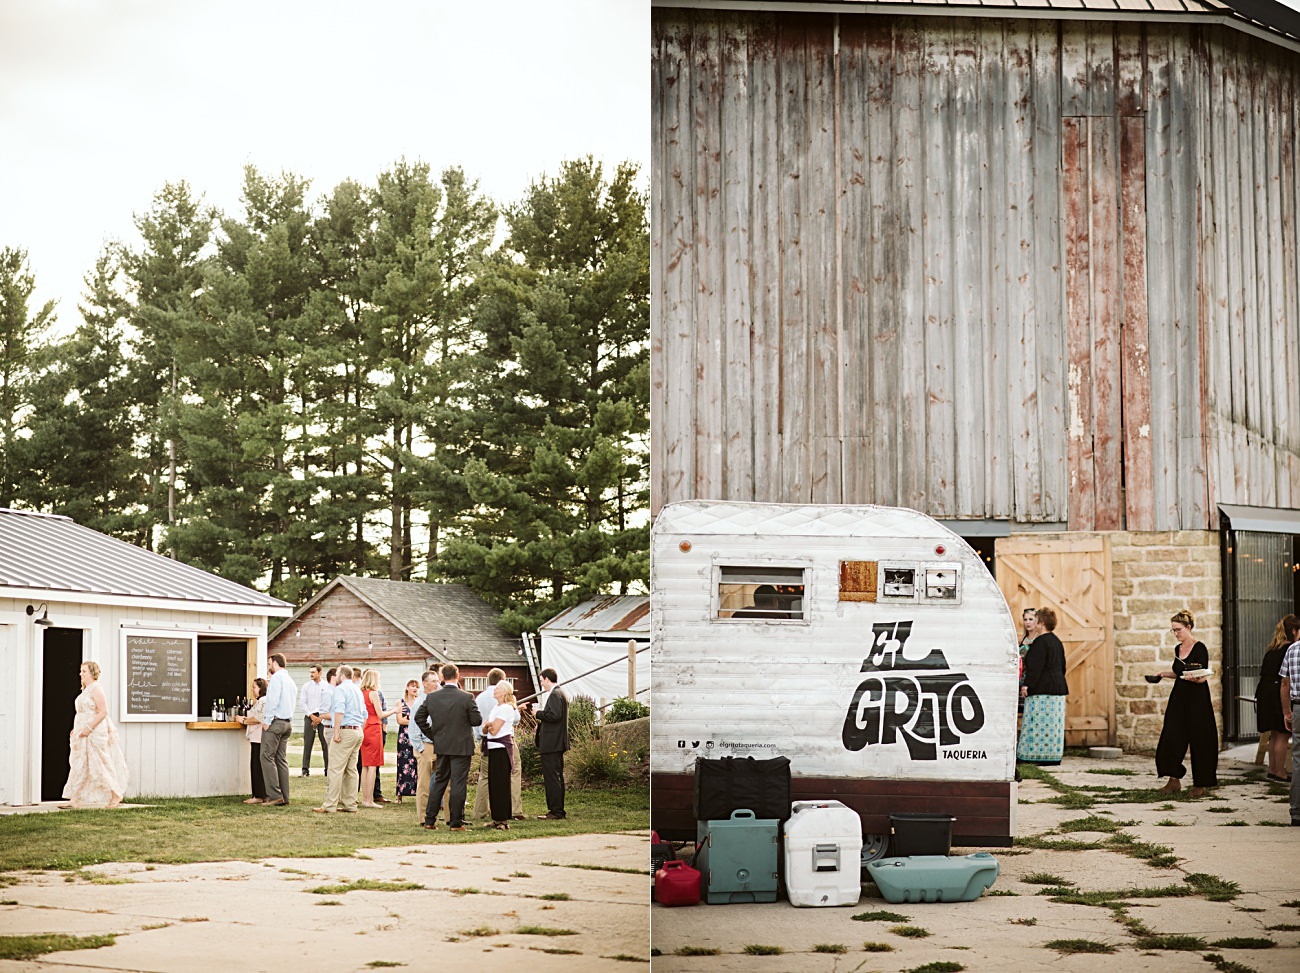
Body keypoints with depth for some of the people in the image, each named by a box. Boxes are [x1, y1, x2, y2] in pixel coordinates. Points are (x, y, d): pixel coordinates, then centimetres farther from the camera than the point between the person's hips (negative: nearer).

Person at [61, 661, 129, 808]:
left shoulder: (96, 689, -14)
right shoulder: (86, 690, 17)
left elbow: (103, 712, -21)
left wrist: (89, 728, -24)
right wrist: (76, 730, 17)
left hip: (95, 734, -10)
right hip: (84, 735, 10)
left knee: (100, 765, -6)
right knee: (79, 766, 6)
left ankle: (116, 795, 4)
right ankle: (74, 799, 4)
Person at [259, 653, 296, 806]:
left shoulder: (276, 678, -8)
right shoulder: (290, 681, 20)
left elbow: (273, 700, -16)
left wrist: (267, 721, -14)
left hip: (275, 722, -9)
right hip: (288, 722, 9)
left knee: (267, 757, -9)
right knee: (281, 759, 9)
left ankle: (275, 795, -16)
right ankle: (284, 796, 6)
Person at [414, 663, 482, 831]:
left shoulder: (431, 697, -1)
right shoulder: (466, 698, -13)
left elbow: (419, 717, 5)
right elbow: (477, 720, -9)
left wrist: (432, 735, 12)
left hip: (441, 746, 4)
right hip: (461, 747, -4)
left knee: (439, 782, 15)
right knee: (458, 783, 0)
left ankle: (429, 820, 16)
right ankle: (456, 822, 1)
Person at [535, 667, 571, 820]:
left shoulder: (555, 695, -14)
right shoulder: (561, 694, 18)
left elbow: (554, 715, -25)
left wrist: (539, 714, -11)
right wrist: (542, 722, 15)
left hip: (551, 744, -11)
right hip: (558, 743, 11)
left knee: (551, 777, -9)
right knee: (557, 777, 14)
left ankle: (555, 811, -10)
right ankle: (558, 811, 18)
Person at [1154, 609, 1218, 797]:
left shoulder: (1200, 648, -10)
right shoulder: (1178, 649, 11)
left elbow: (1203, 676, -13)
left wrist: (1195, 678, -33)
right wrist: (1165, 674, 9)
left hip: (1197, 700, -7)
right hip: (1179, 698, 7)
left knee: (1199, 741, -1)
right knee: (1171, 738, 0)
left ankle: (1200, 784, 8)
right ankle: (1174, 780, 8)